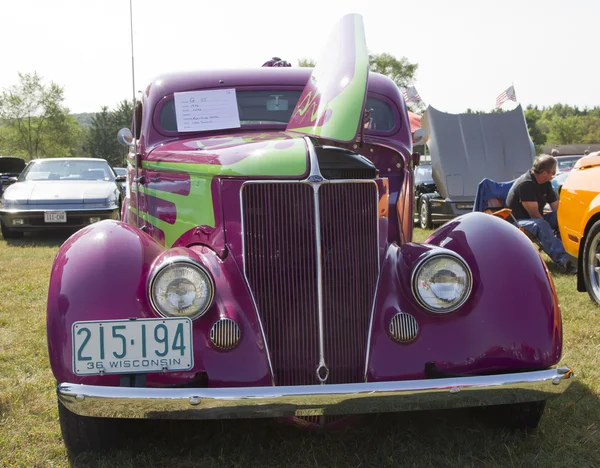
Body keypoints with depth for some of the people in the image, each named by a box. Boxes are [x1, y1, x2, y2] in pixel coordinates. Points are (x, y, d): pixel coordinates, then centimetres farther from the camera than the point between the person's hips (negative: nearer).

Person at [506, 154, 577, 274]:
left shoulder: (545, 183, 5)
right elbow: (534, 214, -24)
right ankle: (563, 260, -51)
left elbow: (556, 207, 6)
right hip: (517, 222, -9)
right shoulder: (526, 184, -22)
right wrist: (549, 228, -22)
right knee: (540, 226, -39)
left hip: (535, 219, 9)